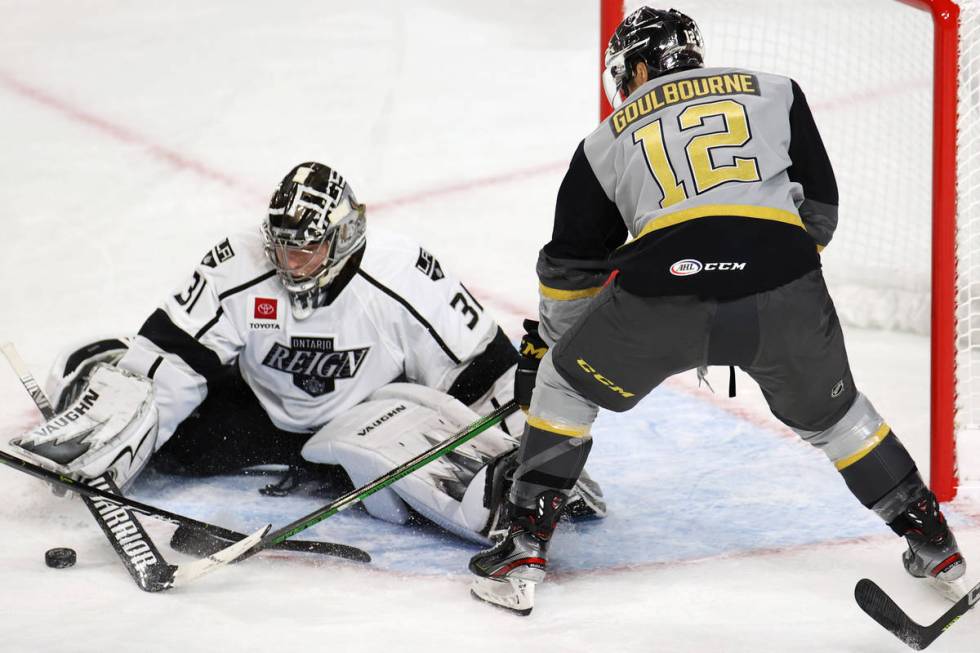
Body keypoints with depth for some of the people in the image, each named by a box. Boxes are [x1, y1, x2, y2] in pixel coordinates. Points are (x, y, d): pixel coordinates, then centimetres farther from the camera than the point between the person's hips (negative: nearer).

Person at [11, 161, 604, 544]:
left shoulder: (402, 280, -25)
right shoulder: (237, 270, -19)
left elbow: (485, 367, -18)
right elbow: (166, 365, -17)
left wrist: (524, 450, -22)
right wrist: (117, 434, -27)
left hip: (363, 411, -3)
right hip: (260, 406, 3)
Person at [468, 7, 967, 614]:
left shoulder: (608, 140, 26)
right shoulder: (776, 93, 25)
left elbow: (572, 267, 30)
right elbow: (818, 211, 24)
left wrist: (542, 350, 44)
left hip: (663, 295, -1)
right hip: (783, 286, 1)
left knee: (565, 384, 24)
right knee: (830, 412, 29)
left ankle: (524, 549, 17)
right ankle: (932, 542, 33)